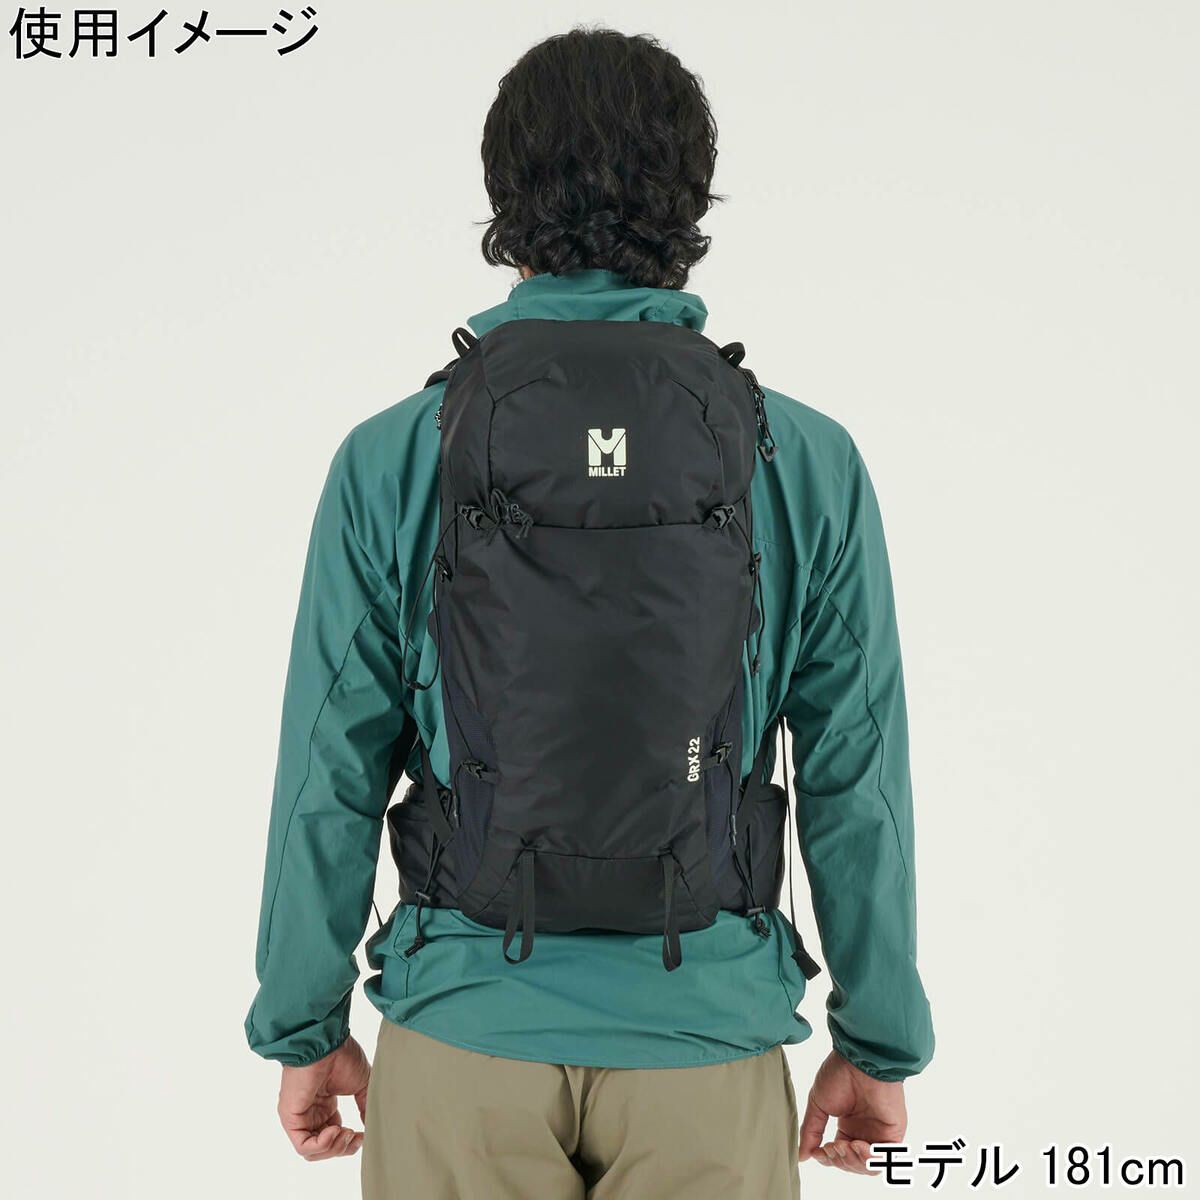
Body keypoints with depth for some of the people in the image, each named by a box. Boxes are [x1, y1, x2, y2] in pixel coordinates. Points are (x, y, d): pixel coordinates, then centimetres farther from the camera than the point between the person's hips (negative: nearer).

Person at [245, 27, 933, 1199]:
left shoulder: (388, 461, -8)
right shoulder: (810, 464, -8)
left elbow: (331, 775, -5)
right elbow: (856, 786, -5)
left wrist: (305, 1027, 8)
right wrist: (879, 1042, 7)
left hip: (462, 1038, 0)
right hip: (706, 1040, 0)